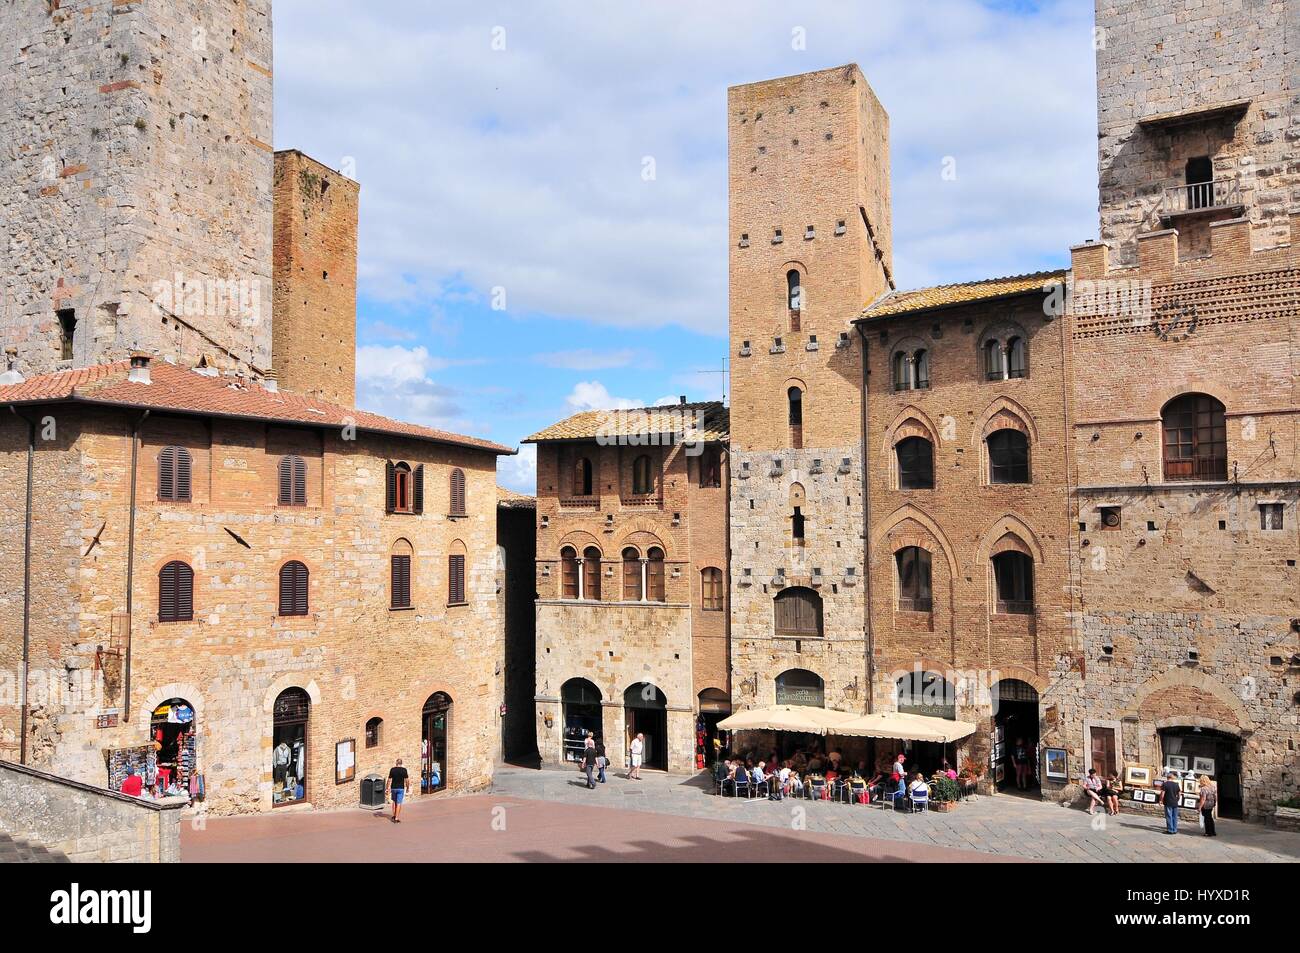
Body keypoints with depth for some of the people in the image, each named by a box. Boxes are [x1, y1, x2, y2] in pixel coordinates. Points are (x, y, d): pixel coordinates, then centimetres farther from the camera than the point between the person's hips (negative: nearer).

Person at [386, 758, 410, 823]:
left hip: (393, 788, 2)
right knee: (399, 803, 1)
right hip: (401, 788, -2)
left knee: (394, 801, 22)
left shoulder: (392, 769, -5)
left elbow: (389, 780, -5)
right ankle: (396, 819, -2)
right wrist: (407, 787, 7)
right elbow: (406, 780, -6)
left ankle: (394, 816, 25)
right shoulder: (404, 770, -8)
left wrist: (388, 788, 2)